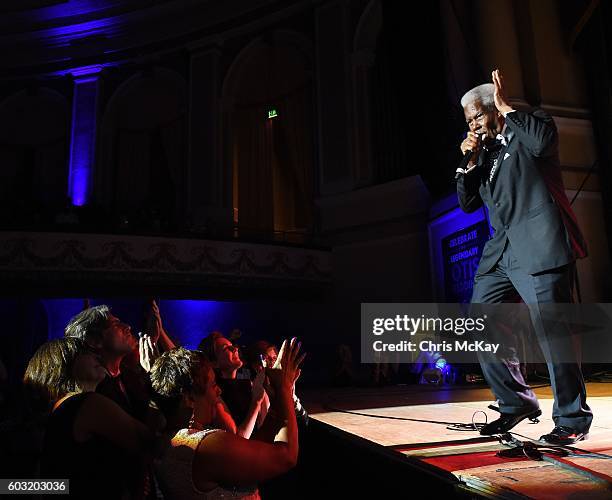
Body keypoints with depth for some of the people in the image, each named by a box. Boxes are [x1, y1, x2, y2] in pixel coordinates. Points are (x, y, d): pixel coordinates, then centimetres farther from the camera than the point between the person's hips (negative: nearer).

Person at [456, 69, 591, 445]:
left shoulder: (531, 123, 8)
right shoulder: (486, 151, 23)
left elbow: (543, 141, -18)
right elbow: (468, 204, 20)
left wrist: (507, 107, -5)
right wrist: (470, 163, 8)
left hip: (539, 245, -7)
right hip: (502, 251, 7)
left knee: (551, 330, -9)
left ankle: (573, 418, 7)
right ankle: (517, 403, 16)